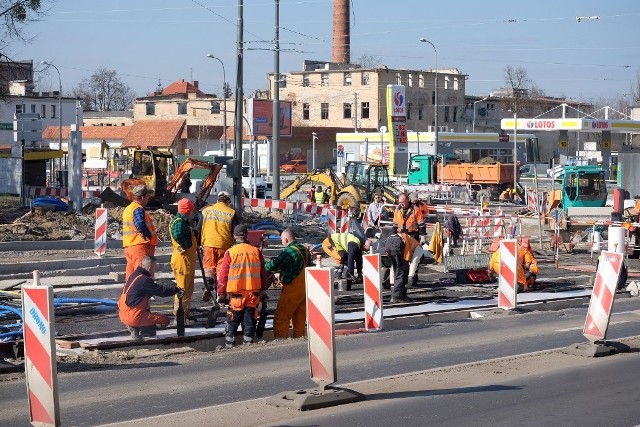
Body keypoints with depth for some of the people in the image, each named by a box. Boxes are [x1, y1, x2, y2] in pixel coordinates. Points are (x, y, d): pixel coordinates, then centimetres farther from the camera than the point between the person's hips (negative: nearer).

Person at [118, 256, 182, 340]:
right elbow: (161, 291, -11)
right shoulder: (144, 280, -17)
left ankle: (134, 327, 6)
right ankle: (137, 329, -7)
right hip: (133, 316, -10)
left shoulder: (134, 275, 11)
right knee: (165, 320, -8)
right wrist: (177, 290, 3)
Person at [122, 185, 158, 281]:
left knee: (131, 274, 12)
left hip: (128, 246, 10)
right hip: (140, 245, -10)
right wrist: (149, 236, -16)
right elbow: (140, 225, -29)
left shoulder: (128, 209, 18)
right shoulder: (138, 209, -14)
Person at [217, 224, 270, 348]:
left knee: (233, 320, 7)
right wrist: (263, 290, 20)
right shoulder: (256, 251, 1)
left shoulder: (230, 252, -7)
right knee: (250, 319, 9)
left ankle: (229, 344, 10)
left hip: (236, 292, -2)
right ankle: (248, 343, 12)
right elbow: (263, 273, 8)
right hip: (254, 293, 2)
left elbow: (223, 275, -4)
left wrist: (221, 293, 4)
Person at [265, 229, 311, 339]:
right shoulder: (305, 251, 11)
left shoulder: (288, 252, -16)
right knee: (299, 318, 15)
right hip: (304, 289, 8)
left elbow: (274, 265, -21)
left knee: (281, 318, -5)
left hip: (292, 290, -8)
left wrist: (264, 266, 1)